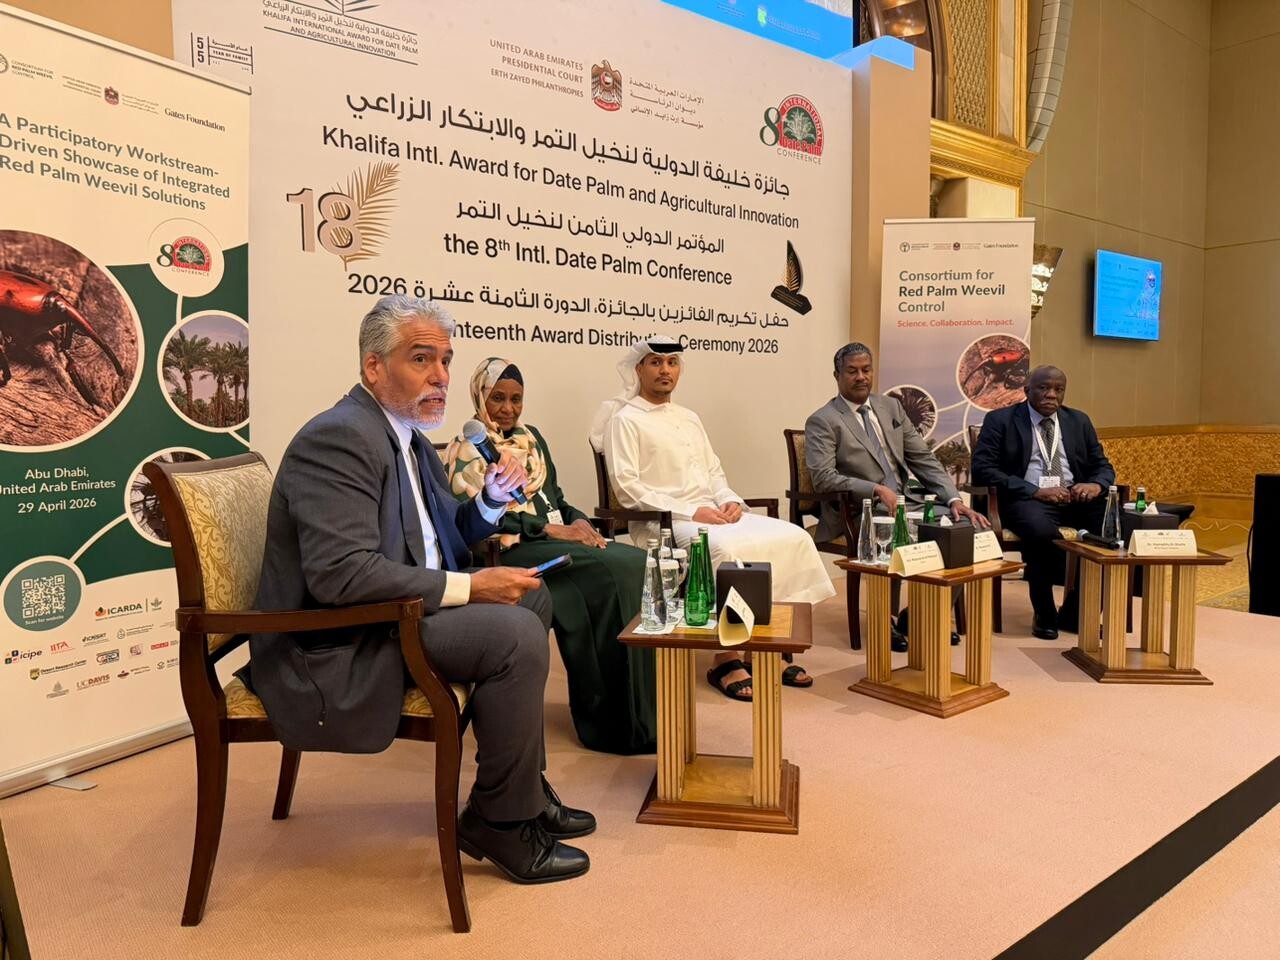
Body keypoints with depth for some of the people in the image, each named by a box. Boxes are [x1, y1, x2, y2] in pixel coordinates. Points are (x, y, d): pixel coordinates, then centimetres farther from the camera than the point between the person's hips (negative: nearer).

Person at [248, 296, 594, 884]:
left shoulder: (406, 437, 11)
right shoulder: (339, 438, -19)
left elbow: (444, 539, 19)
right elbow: (343, 574, -30)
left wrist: (492, 498, 0)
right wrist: (469, 587, -25)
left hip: (388, 615, 11)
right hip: (334, 652, -10)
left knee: (531, 598, 14)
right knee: (514, 633, -23)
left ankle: (523, 789, 21)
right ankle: (499, 820, -2)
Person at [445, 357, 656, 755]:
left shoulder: (531, 437, 22)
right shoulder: (467, 448, 1)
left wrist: (579, 521, -1)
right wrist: (551, 529, -17)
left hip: (558, 540, 7)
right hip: (511, 549, -7)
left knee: (636, 563, -21)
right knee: (617, 569, -28)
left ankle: (640, 714, -17)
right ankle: (621, 719, -19)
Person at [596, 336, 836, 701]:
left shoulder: (689, 418, 23)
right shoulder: (625, 420, 0)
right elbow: (627, 486, -11)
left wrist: (731, 500, -1)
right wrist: (691, 512, -17)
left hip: (715, 514, 7)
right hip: (665, 522, -7)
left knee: (792, 537, -13)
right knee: (727, 549, -36)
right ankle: (726, 660, -20)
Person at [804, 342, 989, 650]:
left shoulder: (891, 407, 16)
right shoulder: (822, 422, -3)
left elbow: (924, 460, 12)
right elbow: (823, 478, -16)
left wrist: (954, 500, -3)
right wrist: (876, 491, -26)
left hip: (901, 504, 6)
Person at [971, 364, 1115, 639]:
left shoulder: (1079, 421, 19)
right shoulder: (1000, 420, 4)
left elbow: (1103, 467, 19)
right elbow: (982, 469, -7)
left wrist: (1095, 485, -8)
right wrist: (1036, 491, -17)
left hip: (1076, 498, 5)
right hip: (1027, 500, -5)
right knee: (1042, 531, -38)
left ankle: (1074, 613, -7)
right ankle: (1044, 614, -13)